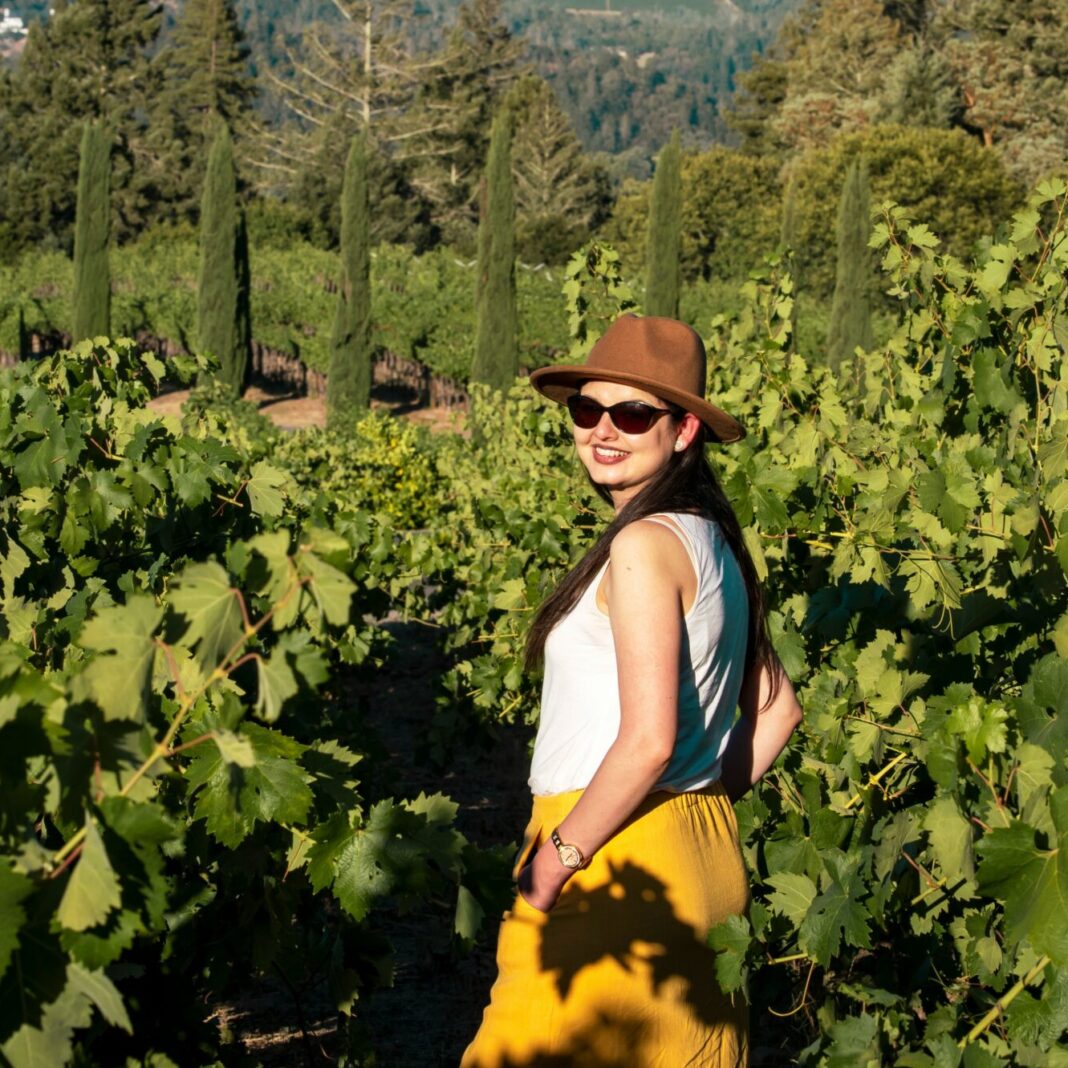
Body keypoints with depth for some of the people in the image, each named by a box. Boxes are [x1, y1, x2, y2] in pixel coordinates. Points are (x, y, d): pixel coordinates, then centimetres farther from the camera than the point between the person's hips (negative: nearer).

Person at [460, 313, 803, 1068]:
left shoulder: (646, 544, -16)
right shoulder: (711, 541, 11)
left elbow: (648, 739, -23)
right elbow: (777, 708, 16)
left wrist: (555, 860, -14)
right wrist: (708, 806, 15)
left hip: (618, 863, -9)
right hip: (707, 856, 9)